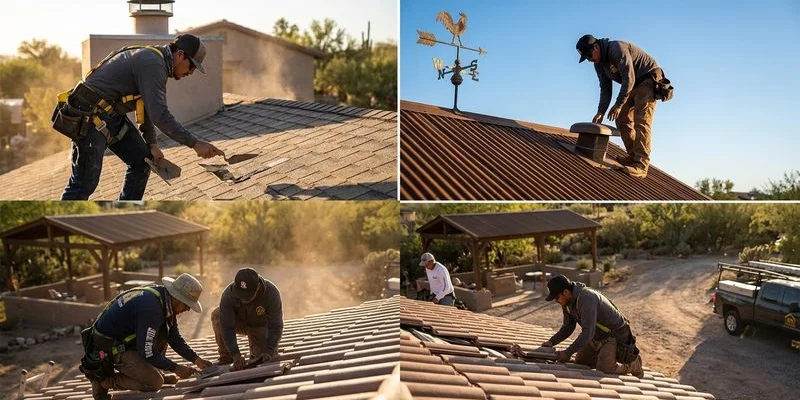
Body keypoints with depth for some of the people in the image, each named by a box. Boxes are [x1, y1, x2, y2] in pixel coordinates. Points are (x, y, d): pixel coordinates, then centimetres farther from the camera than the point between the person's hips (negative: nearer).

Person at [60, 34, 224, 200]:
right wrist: (195, 144, -26)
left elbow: (148, 106, 19)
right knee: (85, 181, -7)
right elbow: (160, 115, -28)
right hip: (91, 116, -10)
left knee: (142, 161, 11)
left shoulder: (153, 59, 12)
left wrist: (152, 143, 13)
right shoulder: (152, 64, -21)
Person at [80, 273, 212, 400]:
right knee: (155, 382, -15)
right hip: (110, 348, -9)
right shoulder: (151, 307, -29)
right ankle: (104, 380, -6)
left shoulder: (165, 301, 0)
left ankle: (153, 371, 13)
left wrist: (196, 360, 3)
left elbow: (175, 337, 11)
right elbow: (147, 353, -25)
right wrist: (175, 368, -16)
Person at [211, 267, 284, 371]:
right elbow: (227, 327, -32)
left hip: (261, 325, -1)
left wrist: (268, 352, -43)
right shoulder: (228, 295, -32)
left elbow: (275, 327, -30)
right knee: (217, 315, -29)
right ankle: (226, 358, -13)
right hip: (240, 322, 1)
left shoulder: (271, 293, -33)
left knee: (267, 359, -18)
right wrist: (235, 354, -43)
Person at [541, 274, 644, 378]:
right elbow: (567, 327, 6)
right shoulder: (568, 301, -4)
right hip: (598, 336, 9)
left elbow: (588, 332, -35)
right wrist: (552, 342, -10)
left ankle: (633, 365, 5)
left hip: (615, 335, -9)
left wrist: (568, 353, -34)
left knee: (604, 369, -21)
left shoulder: (586, 299, -33)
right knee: (580, 361, 13)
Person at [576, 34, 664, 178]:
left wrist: (618, 105, -25)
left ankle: (641, 165, -27)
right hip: (633, 85, 10)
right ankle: (633, 156, 10)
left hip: (649, 79, -10)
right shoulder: (599, 63, 5)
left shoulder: (617, 48, -24)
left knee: (641, 121, -20)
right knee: (622, 119, 3)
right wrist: (600, 112, 0)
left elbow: (629, 78, -27)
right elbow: (605, 89, 10)